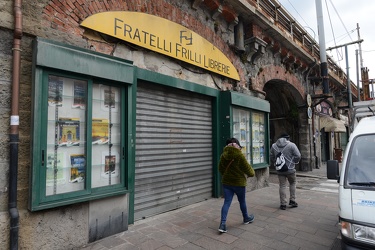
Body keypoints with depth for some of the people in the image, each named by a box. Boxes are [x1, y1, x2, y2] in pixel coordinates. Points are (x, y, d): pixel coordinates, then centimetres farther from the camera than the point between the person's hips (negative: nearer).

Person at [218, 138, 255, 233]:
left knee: (227, 202, 5)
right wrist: (252, 173, 12)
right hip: (239, 182, -3)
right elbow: (247, 167, -9)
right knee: (242, 201, 18)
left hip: (226, 182, 4)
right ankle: (246, 218, 40)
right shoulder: (239, 155, -17)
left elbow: (220, 169, 10)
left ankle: (223, 223, -4)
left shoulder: (223, 155, -1)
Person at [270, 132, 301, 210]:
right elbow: (298, 156, -10)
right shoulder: (291, 145, -7)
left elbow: (271, 157, 8)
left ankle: (283, 204, 12)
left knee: (282, 186, 7)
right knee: (292, 183, 20)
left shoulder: (274, 146, 4)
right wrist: (294, 162, 6)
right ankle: (292, 200, 22)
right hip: (290, 169, -2)